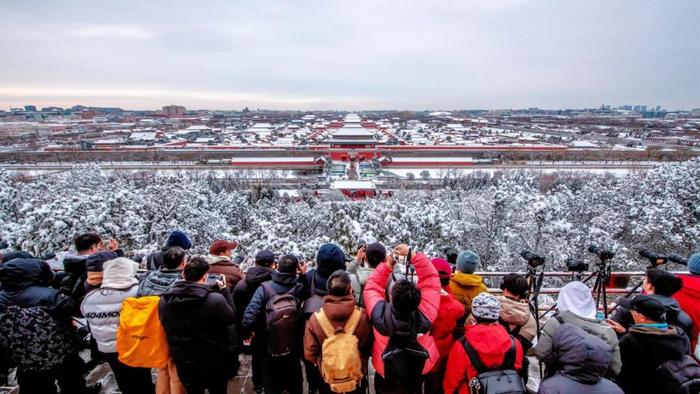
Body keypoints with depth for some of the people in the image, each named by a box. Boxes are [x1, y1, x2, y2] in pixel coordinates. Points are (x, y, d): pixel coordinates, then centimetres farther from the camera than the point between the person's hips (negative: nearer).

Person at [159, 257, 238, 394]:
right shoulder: (216, 299, -28)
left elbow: (167, 328, 5)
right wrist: (225, 291, -3)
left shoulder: (164, 300, -11)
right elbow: (232, 318, -10)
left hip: (184, 362, 4)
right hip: (215, 362, -4)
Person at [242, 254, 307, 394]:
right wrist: (303, 275, 1)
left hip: (269, 347, -1)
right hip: (293, 347, 2)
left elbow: (250, 316, -27)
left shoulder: (265, 288, -22)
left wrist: (249, 330, -5)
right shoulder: (300, 288, -18)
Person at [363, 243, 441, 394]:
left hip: (385, 372, -1)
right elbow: (431, 279, -27)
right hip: (418, 371, 1)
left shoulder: (381, 315, -38)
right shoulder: (424, 317, -37)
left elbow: (372, 287, -19)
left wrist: (387, 266, -15)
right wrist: (412, 254, -24)